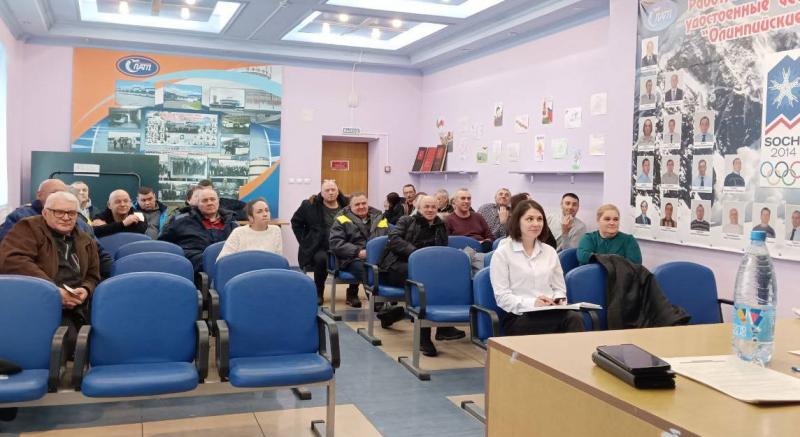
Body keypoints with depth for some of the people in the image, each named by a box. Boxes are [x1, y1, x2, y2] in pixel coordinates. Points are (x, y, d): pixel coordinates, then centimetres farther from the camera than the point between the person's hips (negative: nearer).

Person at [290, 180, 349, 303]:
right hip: (319, 248, -2)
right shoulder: (310, 205, 3)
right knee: (321, 258, -34)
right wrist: (304, 241, 4)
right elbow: (296, 222, 12)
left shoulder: (347, 205, 4)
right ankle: (318, 293, -12)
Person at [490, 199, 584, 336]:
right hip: (519, 317, -5)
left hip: (550, 314, 5)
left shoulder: (550, 251, 18)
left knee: (575, 318, -33)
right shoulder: (502, 254, 3)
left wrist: (559, 301, -4)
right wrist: (532, 303, -20)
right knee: (569, 321, -34)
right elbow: (502, 297, -4)